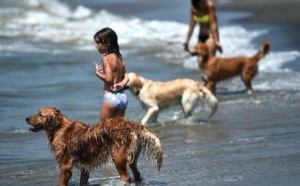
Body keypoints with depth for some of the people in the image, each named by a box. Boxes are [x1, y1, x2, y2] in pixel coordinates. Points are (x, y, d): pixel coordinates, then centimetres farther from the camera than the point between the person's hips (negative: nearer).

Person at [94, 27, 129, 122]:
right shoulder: (119, 58, 12)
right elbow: (126, 77, 7)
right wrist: (122, 84, -11)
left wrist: (97, 72, -3)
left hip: (110, 97, -7)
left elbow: (108, 78, -19)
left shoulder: (106, 58, -11)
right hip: (123, 96, 7)